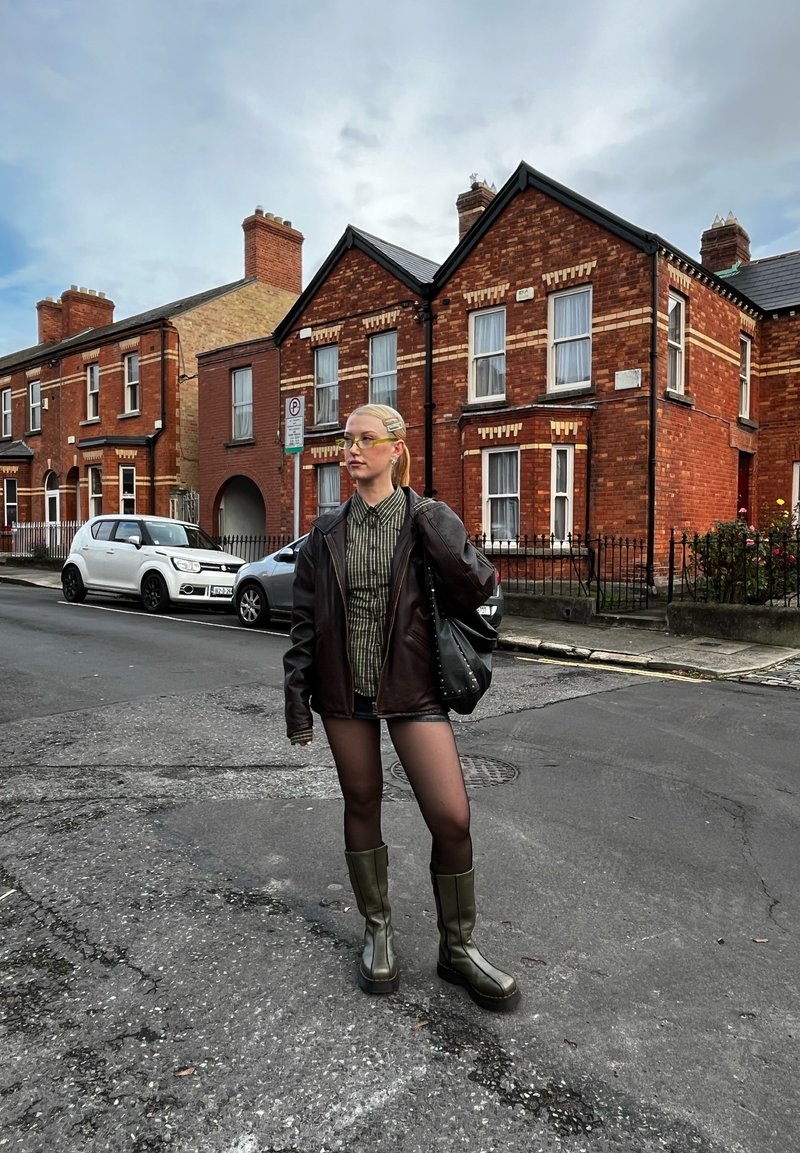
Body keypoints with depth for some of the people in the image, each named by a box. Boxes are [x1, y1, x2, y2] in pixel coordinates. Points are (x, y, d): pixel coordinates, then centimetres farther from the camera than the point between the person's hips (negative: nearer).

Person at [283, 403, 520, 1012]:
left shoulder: (428, 518, -2)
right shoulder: (326, 532, 4)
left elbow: (480, 588, -15)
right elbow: (305, 619, 6)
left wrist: (432, 522, -17)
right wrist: (297, 698, 3)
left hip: (412, 688, -2)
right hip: (344, 691, 2)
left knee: (452, 818, -6)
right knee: (362, 806, 13)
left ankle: (459, 949, 18)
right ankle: (378, 932, 34)